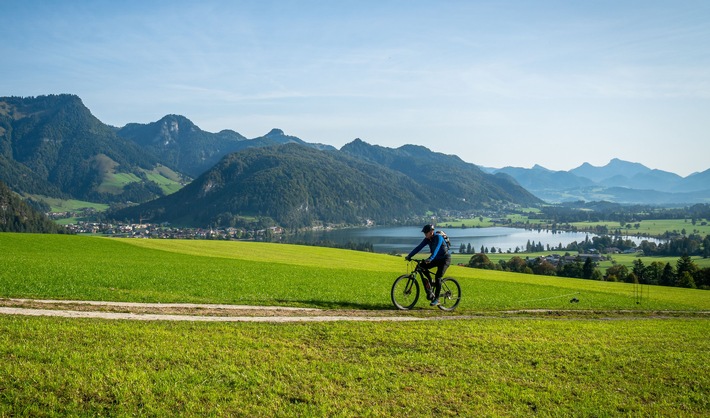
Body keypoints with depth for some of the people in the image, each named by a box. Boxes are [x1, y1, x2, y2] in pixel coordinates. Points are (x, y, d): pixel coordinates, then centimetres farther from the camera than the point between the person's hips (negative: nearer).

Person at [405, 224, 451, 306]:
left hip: (445, 259, -7)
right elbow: (419, 247, -9)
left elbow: (436, 249, -39)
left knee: (437, 278, -16)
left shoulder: (438, 238, -24)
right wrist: (409, 255, -19)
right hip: (437, 259, 7)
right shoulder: (427, 239, -3)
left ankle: (436, 299, -9)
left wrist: (430, 259, -53)